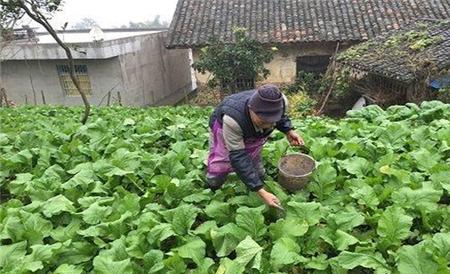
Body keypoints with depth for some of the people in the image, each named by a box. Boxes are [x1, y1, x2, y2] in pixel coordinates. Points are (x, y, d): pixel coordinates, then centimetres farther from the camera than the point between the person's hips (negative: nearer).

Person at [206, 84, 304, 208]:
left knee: (254, 161, 4)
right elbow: (238, 157, -45)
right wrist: (262, 192, -49)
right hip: (223, 127, -3)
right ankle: (211, 192, 28)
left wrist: (289, 131, -24)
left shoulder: (281, 102, -35)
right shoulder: (232, 118, -50)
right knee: (220, 164, -2)